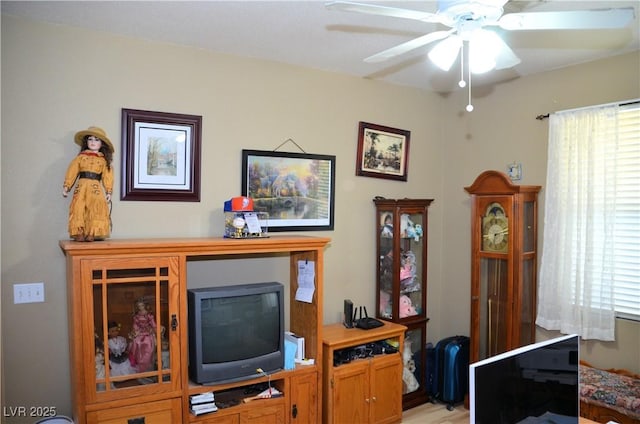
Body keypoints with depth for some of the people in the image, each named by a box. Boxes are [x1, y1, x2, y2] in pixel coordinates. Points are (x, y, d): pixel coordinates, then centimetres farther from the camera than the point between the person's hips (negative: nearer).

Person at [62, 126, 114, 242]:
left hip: (96, 188, -1)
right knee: (79, 209, -7)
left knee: (96, 208, -12)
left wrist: (108, 192, 1)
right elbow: (72, 172, 9)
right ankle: (79, 233, -2)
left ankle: (92, 233, -7)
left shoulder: (104, 160, 9)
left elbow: (107, 177, 7)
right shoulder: (80, 157, 10)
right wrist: (66, 186, 3)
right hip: (82, 187, 1)